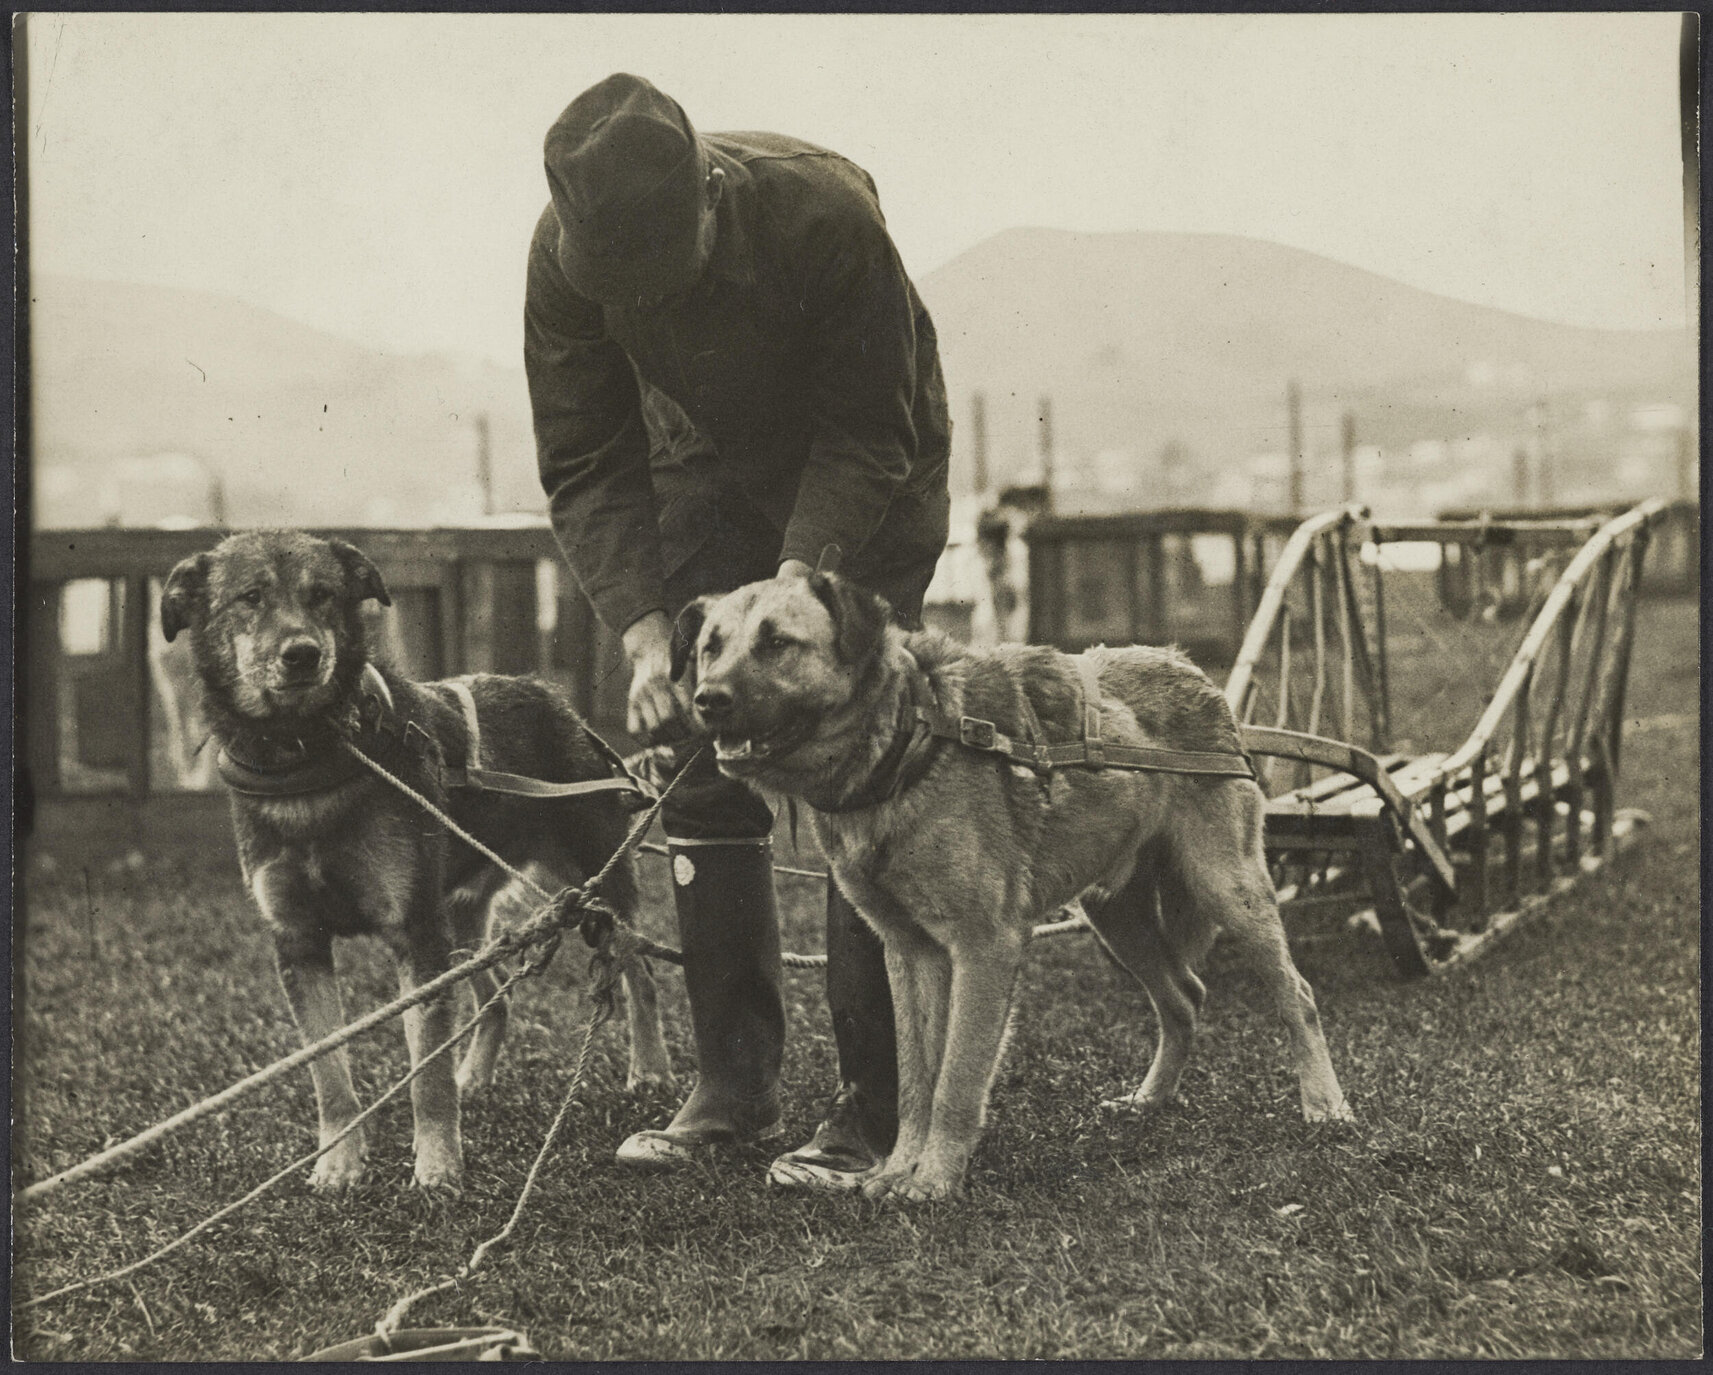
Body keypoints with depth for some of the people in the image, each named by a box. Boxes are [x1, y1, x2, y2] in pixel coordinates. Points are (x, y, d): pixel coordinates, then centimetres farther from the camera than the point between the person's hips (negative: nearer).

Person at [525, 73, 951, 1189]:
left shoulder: (824, 213, -35)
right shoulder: (565, 259, -24)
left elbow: (870, 434, -25)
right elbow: (587, 466, -17)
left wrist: (797, 576, -37)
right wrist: (644, 633, -28)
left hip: (861, 491, -4)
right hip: (710, 481, 4)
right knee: (702, 775, -1)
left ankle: (876, 1109, -8)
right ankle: (734, 1087, 8)